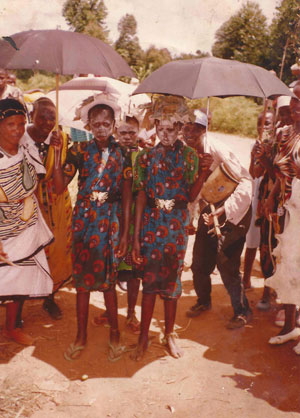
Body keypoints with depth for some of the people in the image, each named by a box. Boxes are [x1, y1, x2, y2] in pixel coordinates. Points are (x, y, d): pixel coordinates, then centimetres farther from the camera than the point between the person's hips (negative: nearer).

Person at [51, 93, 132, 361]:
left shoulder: (122, 154, 0)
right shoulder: (79, 151, 1)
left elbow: (127, 196, 0)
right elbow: (60, 187, -8)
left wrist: (125, 234, -2)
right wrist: (57, 154, -16)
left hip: (111, 221, -1)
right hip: (84, 219, 1)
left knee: (108, 279, 3)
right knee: (82, 279, 8)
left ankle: (114, 334, 24)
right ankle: (81, 337, 24)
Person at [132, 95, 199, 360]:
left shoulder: (189, 156, 4)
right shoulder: (146, 156, 3)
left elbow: (192, 195, 2)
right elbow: (141, 197, 1)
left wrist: (202, 174, -15)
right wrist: (135, 238, -2)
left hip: (177, 227, 0)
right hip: (151, 226, 0)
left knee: (172, 281, 9)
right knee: (149, 281, 4)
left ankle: (169, 334, 27)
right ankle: (144, 336, 19)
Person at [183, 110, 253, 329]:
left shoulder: (216, 149, -21)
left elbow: (245, 181, -25)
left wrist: (223, 209, -30)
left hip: (232, 211, -6)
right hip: (209, 209, 6)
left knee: (226, 263, -10)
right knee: (199, 263, 9)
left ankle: (242, 311, 12)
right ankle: (204, 301, 36)